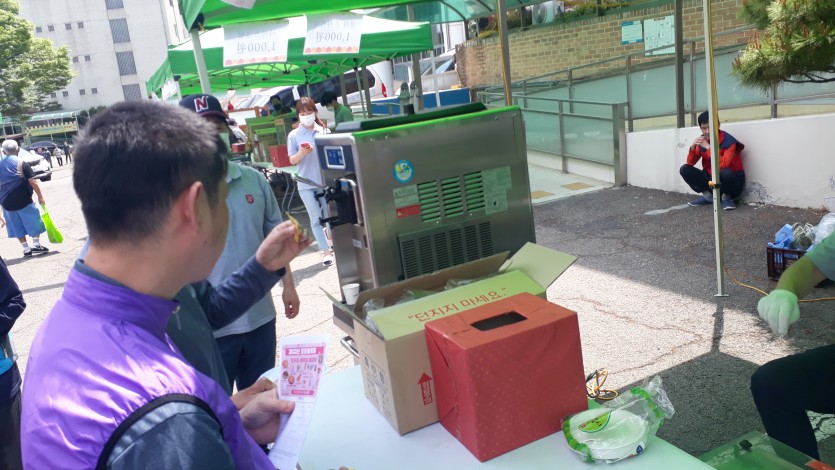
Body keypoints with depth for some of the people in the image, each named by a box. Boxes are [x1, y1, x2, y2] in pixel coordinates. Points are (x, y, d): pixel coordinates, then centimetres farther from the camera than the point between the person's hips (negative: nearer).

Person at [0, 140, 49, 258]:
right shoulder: (22, 164, -7)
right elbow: (32, 182, -13)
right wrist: (40, 196, -7)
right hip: (23, 200, -5)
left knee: (17, 226, 11)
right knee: (33, 222, 8)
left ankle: (26, 249, 13)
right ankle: (36, 244, 5)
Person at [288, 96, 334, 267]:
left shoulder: (324, 131, 2)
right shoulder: (294, 135, -1)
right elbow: (292, 160, 1)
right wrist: (302, 153, -19)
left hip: (326, 181, 1)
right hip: (306, 184, 0)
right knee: (316, 219, 4)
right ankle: (326, 251, 10)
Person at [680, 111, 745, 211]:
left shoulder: (728, 141, -21)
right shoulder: (702, 140, -3)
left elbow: (723, 165, -35)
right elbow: (690, 163, -4)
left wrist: (708, 147, -33)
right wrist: (693, 147, -22)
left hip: (731, 180, -6)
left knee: (725, 172, -40)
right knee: (684, 169, -9)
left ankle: (726, 197, -8)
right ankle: (708, 196, 3)